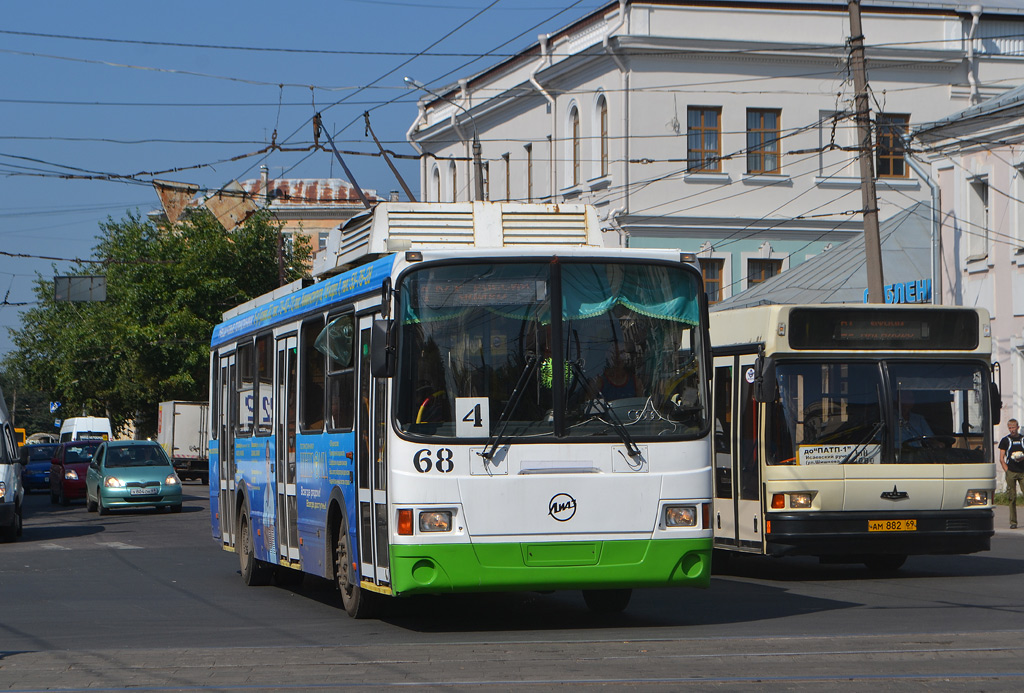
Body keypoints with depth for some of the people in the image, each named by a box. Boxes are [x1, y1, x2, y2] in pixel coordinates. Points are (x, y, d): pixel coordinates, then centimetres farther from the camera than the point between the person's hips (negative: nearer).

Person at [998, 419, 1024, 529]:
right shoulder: (1005, 440, 8)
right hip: (1011, 472, -1)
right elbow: (1001, 459, 6)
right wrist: (1007, 471, -5)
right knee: (1012, 498, -2)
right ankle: (1013, 522, 3)